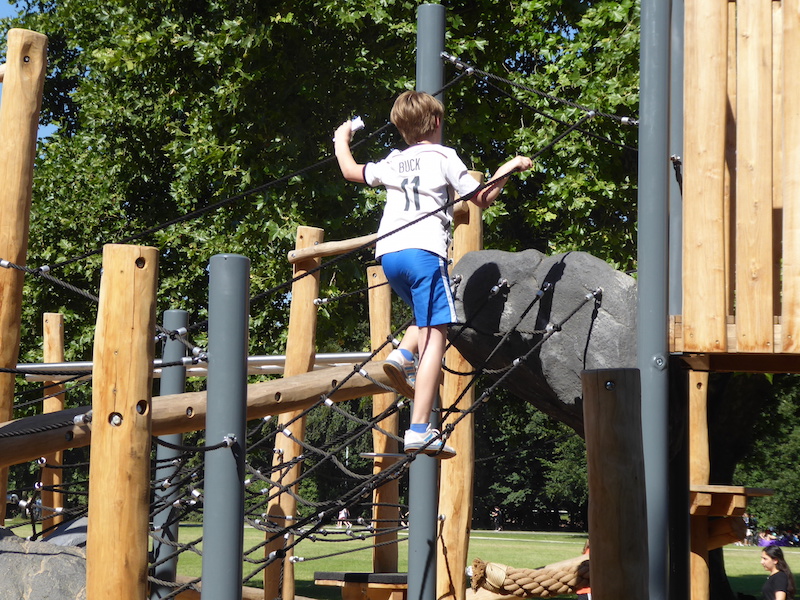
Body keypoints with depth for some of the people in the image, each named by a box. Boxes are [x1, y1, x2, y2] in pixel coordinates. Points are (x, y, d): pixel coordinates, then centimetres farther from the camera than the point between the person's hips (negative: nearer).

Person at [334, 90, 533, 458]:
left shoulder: (393, 162, 22)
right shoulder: (443, 156, 8)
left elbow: (351, 172, 38)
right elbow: (482, 199, 8)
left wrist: (341, 142, 56)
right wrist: (508, 169, 21)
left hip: (388, 253, 6)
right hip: (424, 249, -6)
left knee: (428, 316, 29)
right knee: (435, 335, -11)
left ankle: (403, 354, -4)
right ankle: (420, 430, -23)